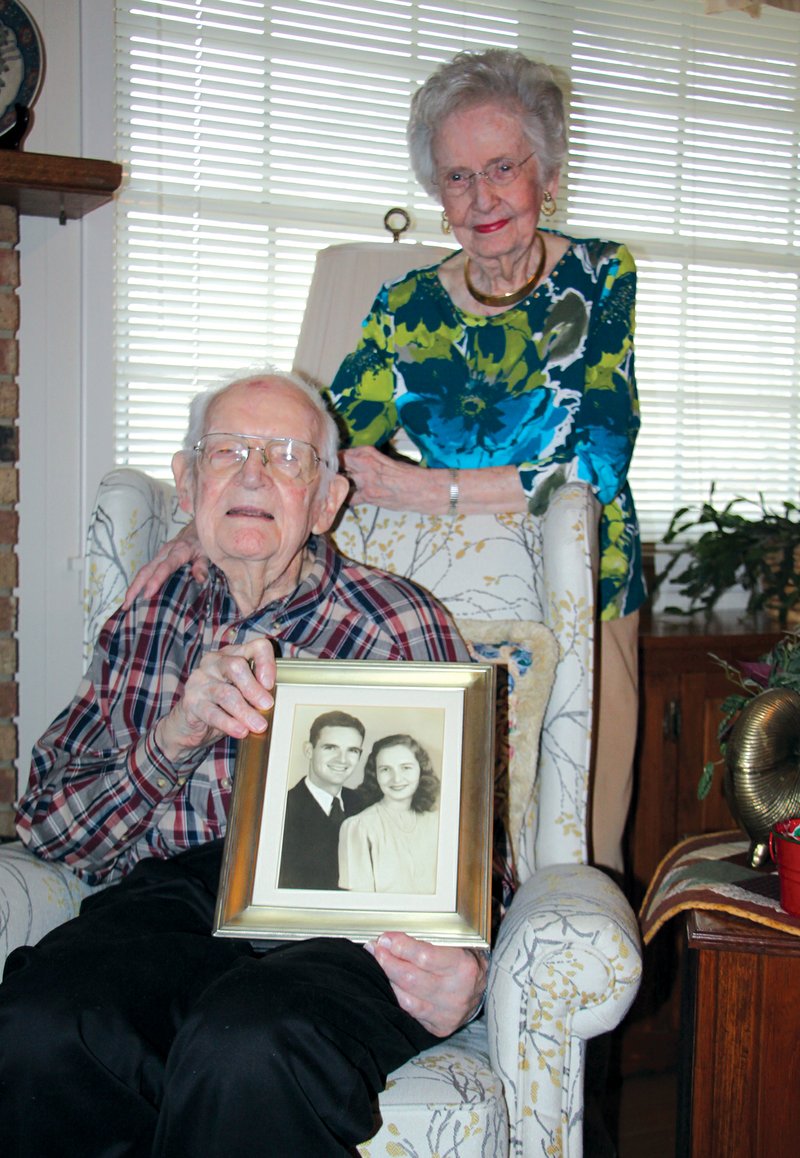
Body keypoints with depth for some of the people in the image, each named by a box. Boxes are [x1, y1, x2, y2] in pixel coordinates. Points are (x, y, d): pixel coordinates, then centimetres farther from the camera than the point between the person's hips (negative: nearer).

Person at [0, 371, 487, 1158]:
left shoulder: (403, 626, 12)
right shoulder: (142, 628, 21)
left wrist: (463, 968, -14)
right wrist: (174, 738, -9)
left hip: (350, 922, -2)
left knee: (243, 1045, -37)